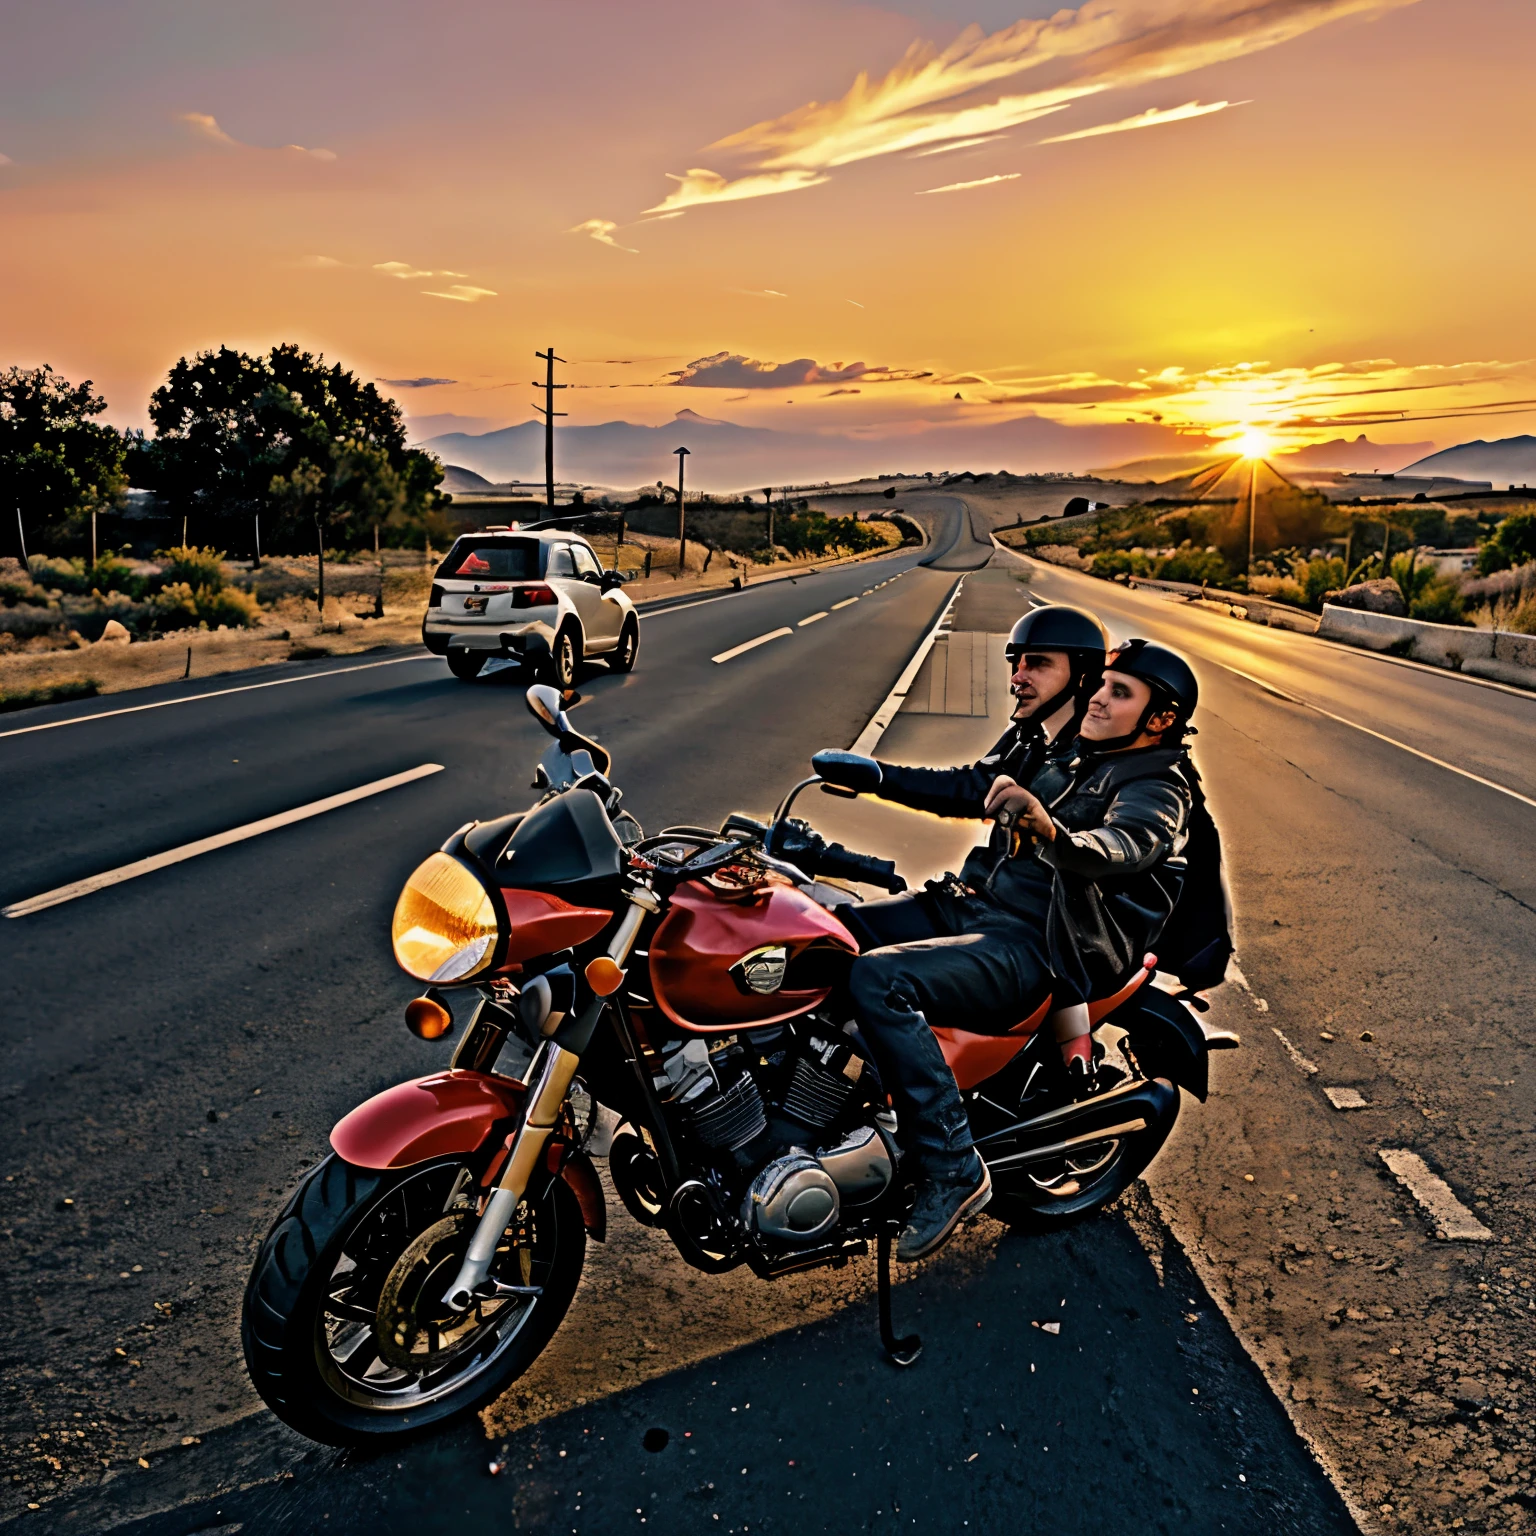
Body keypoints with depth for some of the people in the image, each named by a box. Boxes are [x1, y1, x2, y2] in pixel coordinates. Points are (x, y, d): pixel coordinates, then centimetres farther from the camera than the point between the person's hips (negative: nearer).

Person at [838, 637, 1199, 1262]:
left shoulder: (1157, 789, -6)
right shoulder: (1064, 756, 19)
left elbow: (1121, 849, -28)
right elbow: (968, 785, 20)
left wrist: (1049, 829, -50)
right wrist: (875, 775, 8)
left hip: (1033, 947, -8)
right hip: (970, 903, 9)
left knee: (877, 979, -30)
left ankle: (953, 1169, -21)